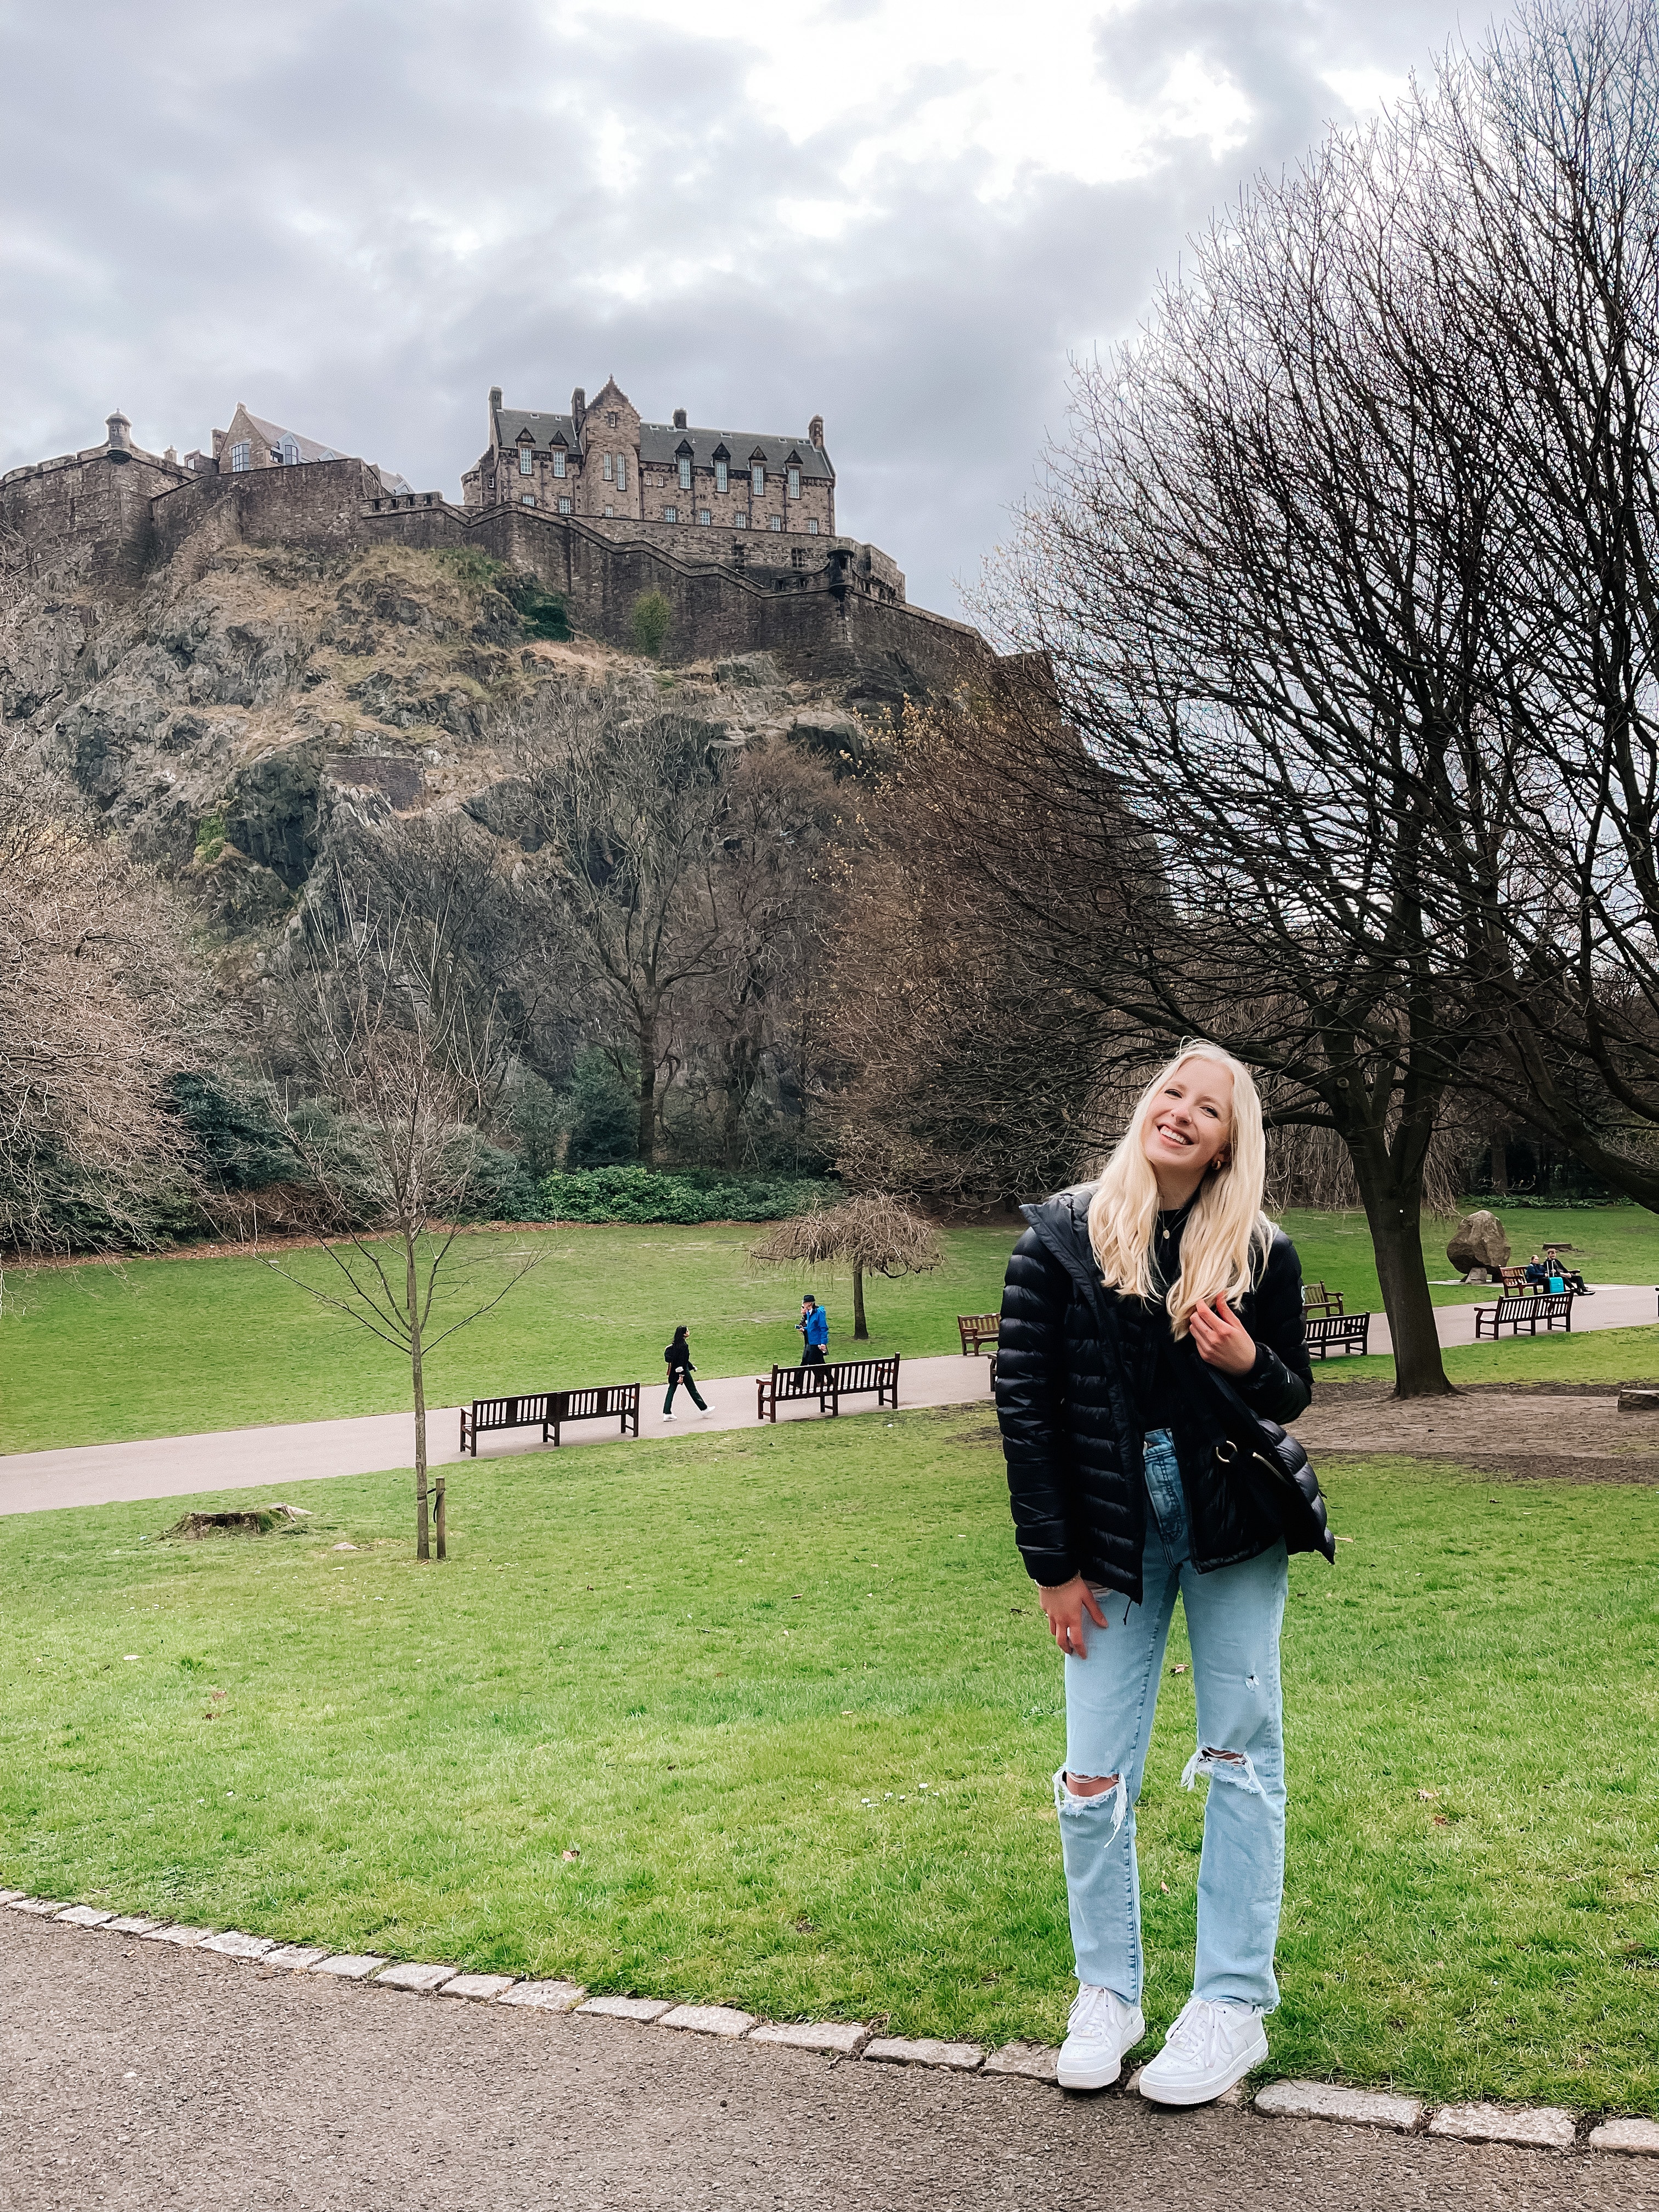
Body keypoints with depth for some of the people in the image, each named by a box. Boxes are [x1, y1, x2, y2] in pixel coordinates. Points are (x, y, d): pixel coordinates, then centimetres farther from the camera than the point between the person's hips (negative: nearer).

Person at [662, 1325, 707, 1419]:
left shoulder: (676, 1344, 8)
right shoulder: (683, 1345, -20)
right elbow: (682, 1360, -22)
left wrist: (692, 1367, 26)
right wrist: (682, 1375, -22)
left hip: (674, 1372, 8)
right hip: (682, 1370, -8)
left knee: (671, 1390, 6)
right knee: (692, 1390, 4)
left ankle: (667, 1413, 2)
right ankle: (704, 1409, 17)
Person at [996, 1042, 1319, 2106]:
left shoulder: (1261, 1252, -2)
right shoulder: (1062, 1239, -5)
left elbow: (1295, 1396, 7)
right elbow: (1025, 1404, -4)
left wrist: (1250, 1366, -18)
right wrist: (1053, 1565, -4)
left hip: (1232, 1528, 1)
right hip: (1113, 1534, 0)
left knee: (1241, 1757, 6)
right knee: (1094, 1778, 1)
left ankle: (1235, 2007, 18)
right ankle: (1108, 1996, 21)